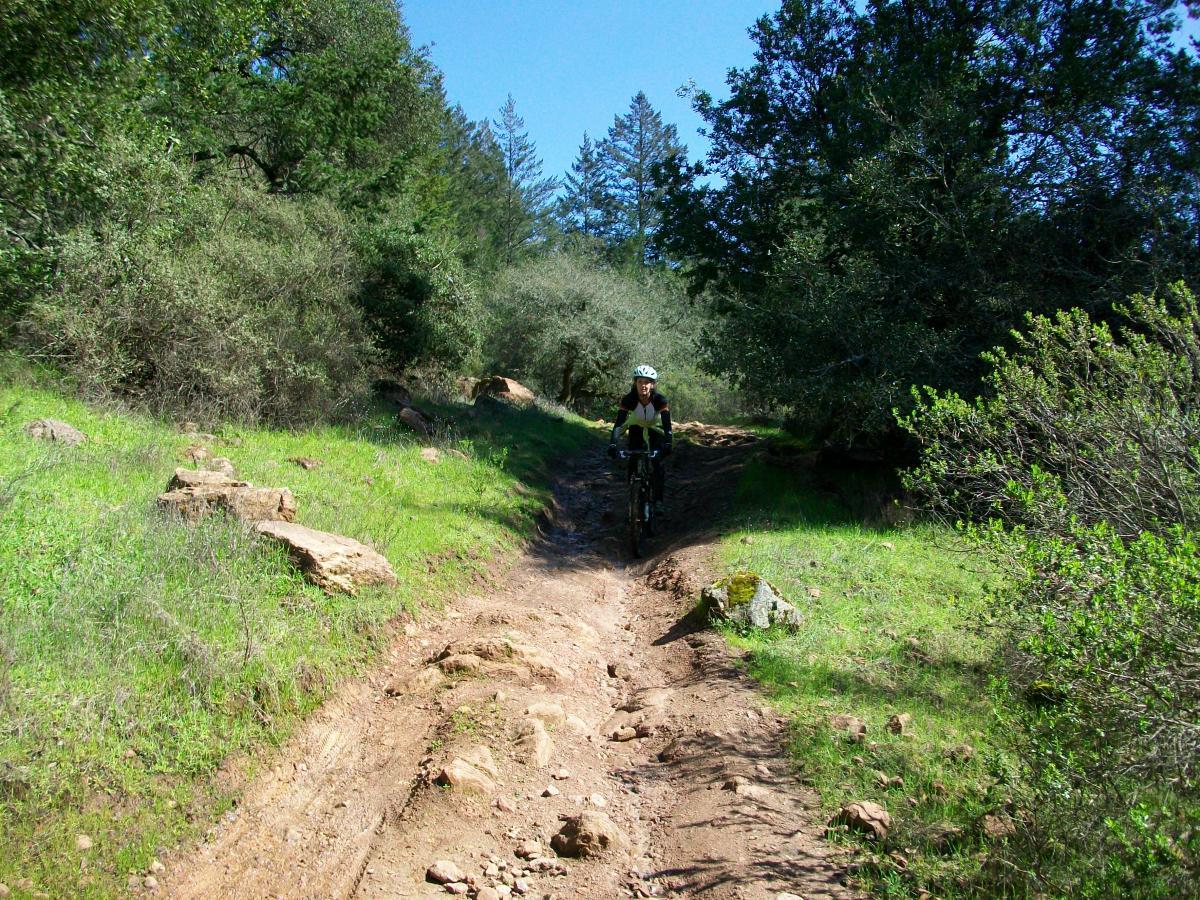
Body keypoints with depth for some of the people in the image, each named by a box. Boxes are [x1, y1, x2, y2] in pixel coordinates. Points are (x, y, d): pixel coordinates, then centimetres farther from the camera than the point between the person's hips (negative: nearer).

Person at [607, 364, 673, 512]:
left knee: (659, 464, -20)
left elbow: (667, 424, -37)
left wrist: (667, 444, -53)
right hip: (636, 429, 1)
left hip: (655, 429, -1)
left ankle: (658, 500, -12)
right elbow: (619, 423, -35)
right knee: (633, 463, -12)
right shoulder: (628, 400, -29)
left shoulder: (660, 400, -30)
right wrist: (612, 444, -49)